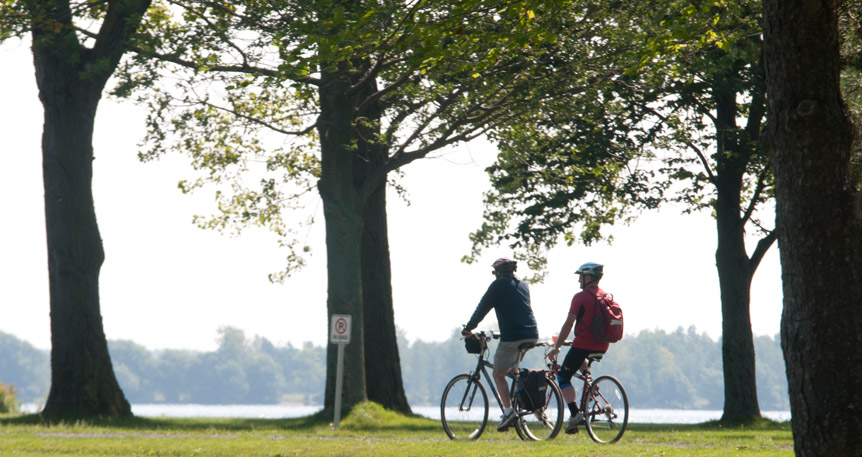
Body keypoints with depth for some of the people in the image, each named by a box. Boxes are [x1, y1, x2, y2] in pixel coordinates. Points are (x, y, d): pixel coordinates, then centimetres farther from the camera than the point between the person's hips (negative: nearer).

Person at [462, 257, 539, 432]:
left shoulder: (498, 285, 1)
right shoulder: (523, 285, 21)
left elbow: (482, 308, 3)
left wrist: (468, 329, 14)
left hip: (512, 337, -6)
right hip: (532, 335, 6)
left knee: (499, 374, 5)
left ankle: (508, 410, -12)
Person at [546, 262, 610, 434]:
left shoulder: (580, 297, -10)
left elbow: (568, 324, -9)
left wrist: (556, 347, -1)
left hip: (583, 344, -7)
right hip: (602, 347, 7)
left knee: (563, 376, 5)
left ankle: (575, 413, -13)